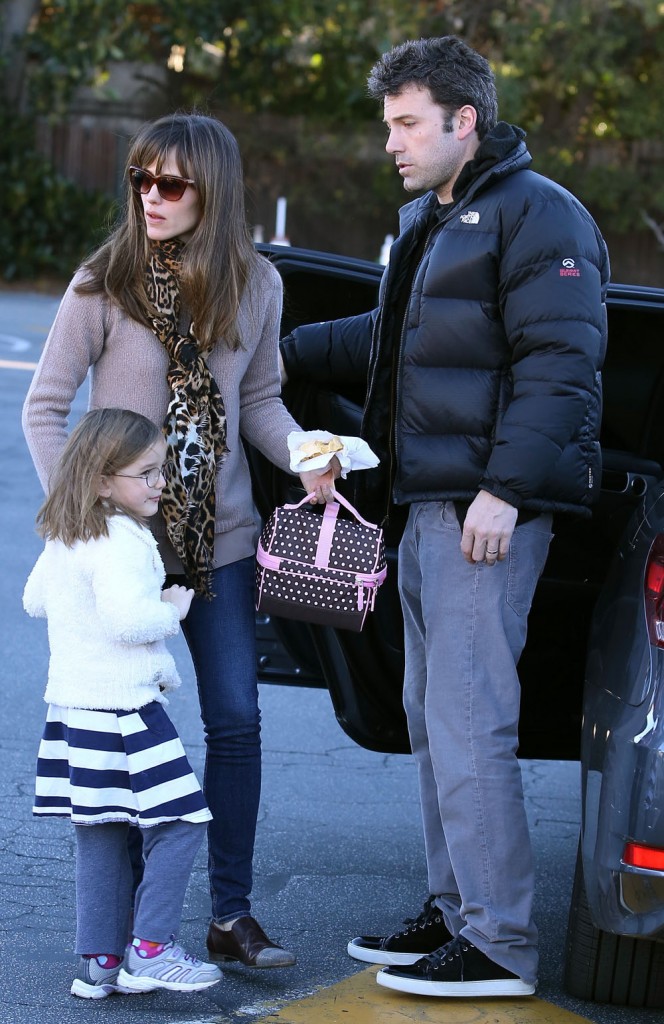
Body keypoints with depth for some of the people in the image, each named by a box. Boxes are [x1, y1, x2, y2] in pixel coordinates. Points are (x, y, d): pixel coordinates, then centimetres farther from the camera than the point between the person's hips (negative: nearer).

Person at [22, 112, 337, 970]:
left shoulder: (256, 285, 1)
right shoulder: (104, 283, -8)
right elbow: (44, 407, -3)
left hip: (219, 539, 3)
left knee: (236, 720, 4)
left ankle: (231, 914, 15)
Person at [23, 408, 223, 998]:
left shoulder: (62, 540, 13)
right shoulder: (121, 541, -18)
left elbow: (35, 599, 25)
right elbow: (127, 618, -28)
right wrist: (172, 611, -11)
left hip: (73, 706, 10)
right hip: (121, 711, -10)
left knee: (99, 837, 13)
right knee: (181, 824, -3)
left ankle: (99, 962, 17)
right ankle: (150, 952, -1)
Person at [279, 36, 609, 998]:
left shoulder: (537, 215, -11)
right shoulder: (432, 218, 21)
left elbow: (558, 363, -19)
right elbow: (392, 338, 34)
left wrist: (504, 488, -25)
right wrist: (288, 351, 31)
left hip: (488, 510, -10)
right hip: (427, 503, 11)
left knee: (469, 724, -11)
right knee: (433, 719, 14)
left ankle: (500, 945, -7)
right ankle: (456, 910, 24)